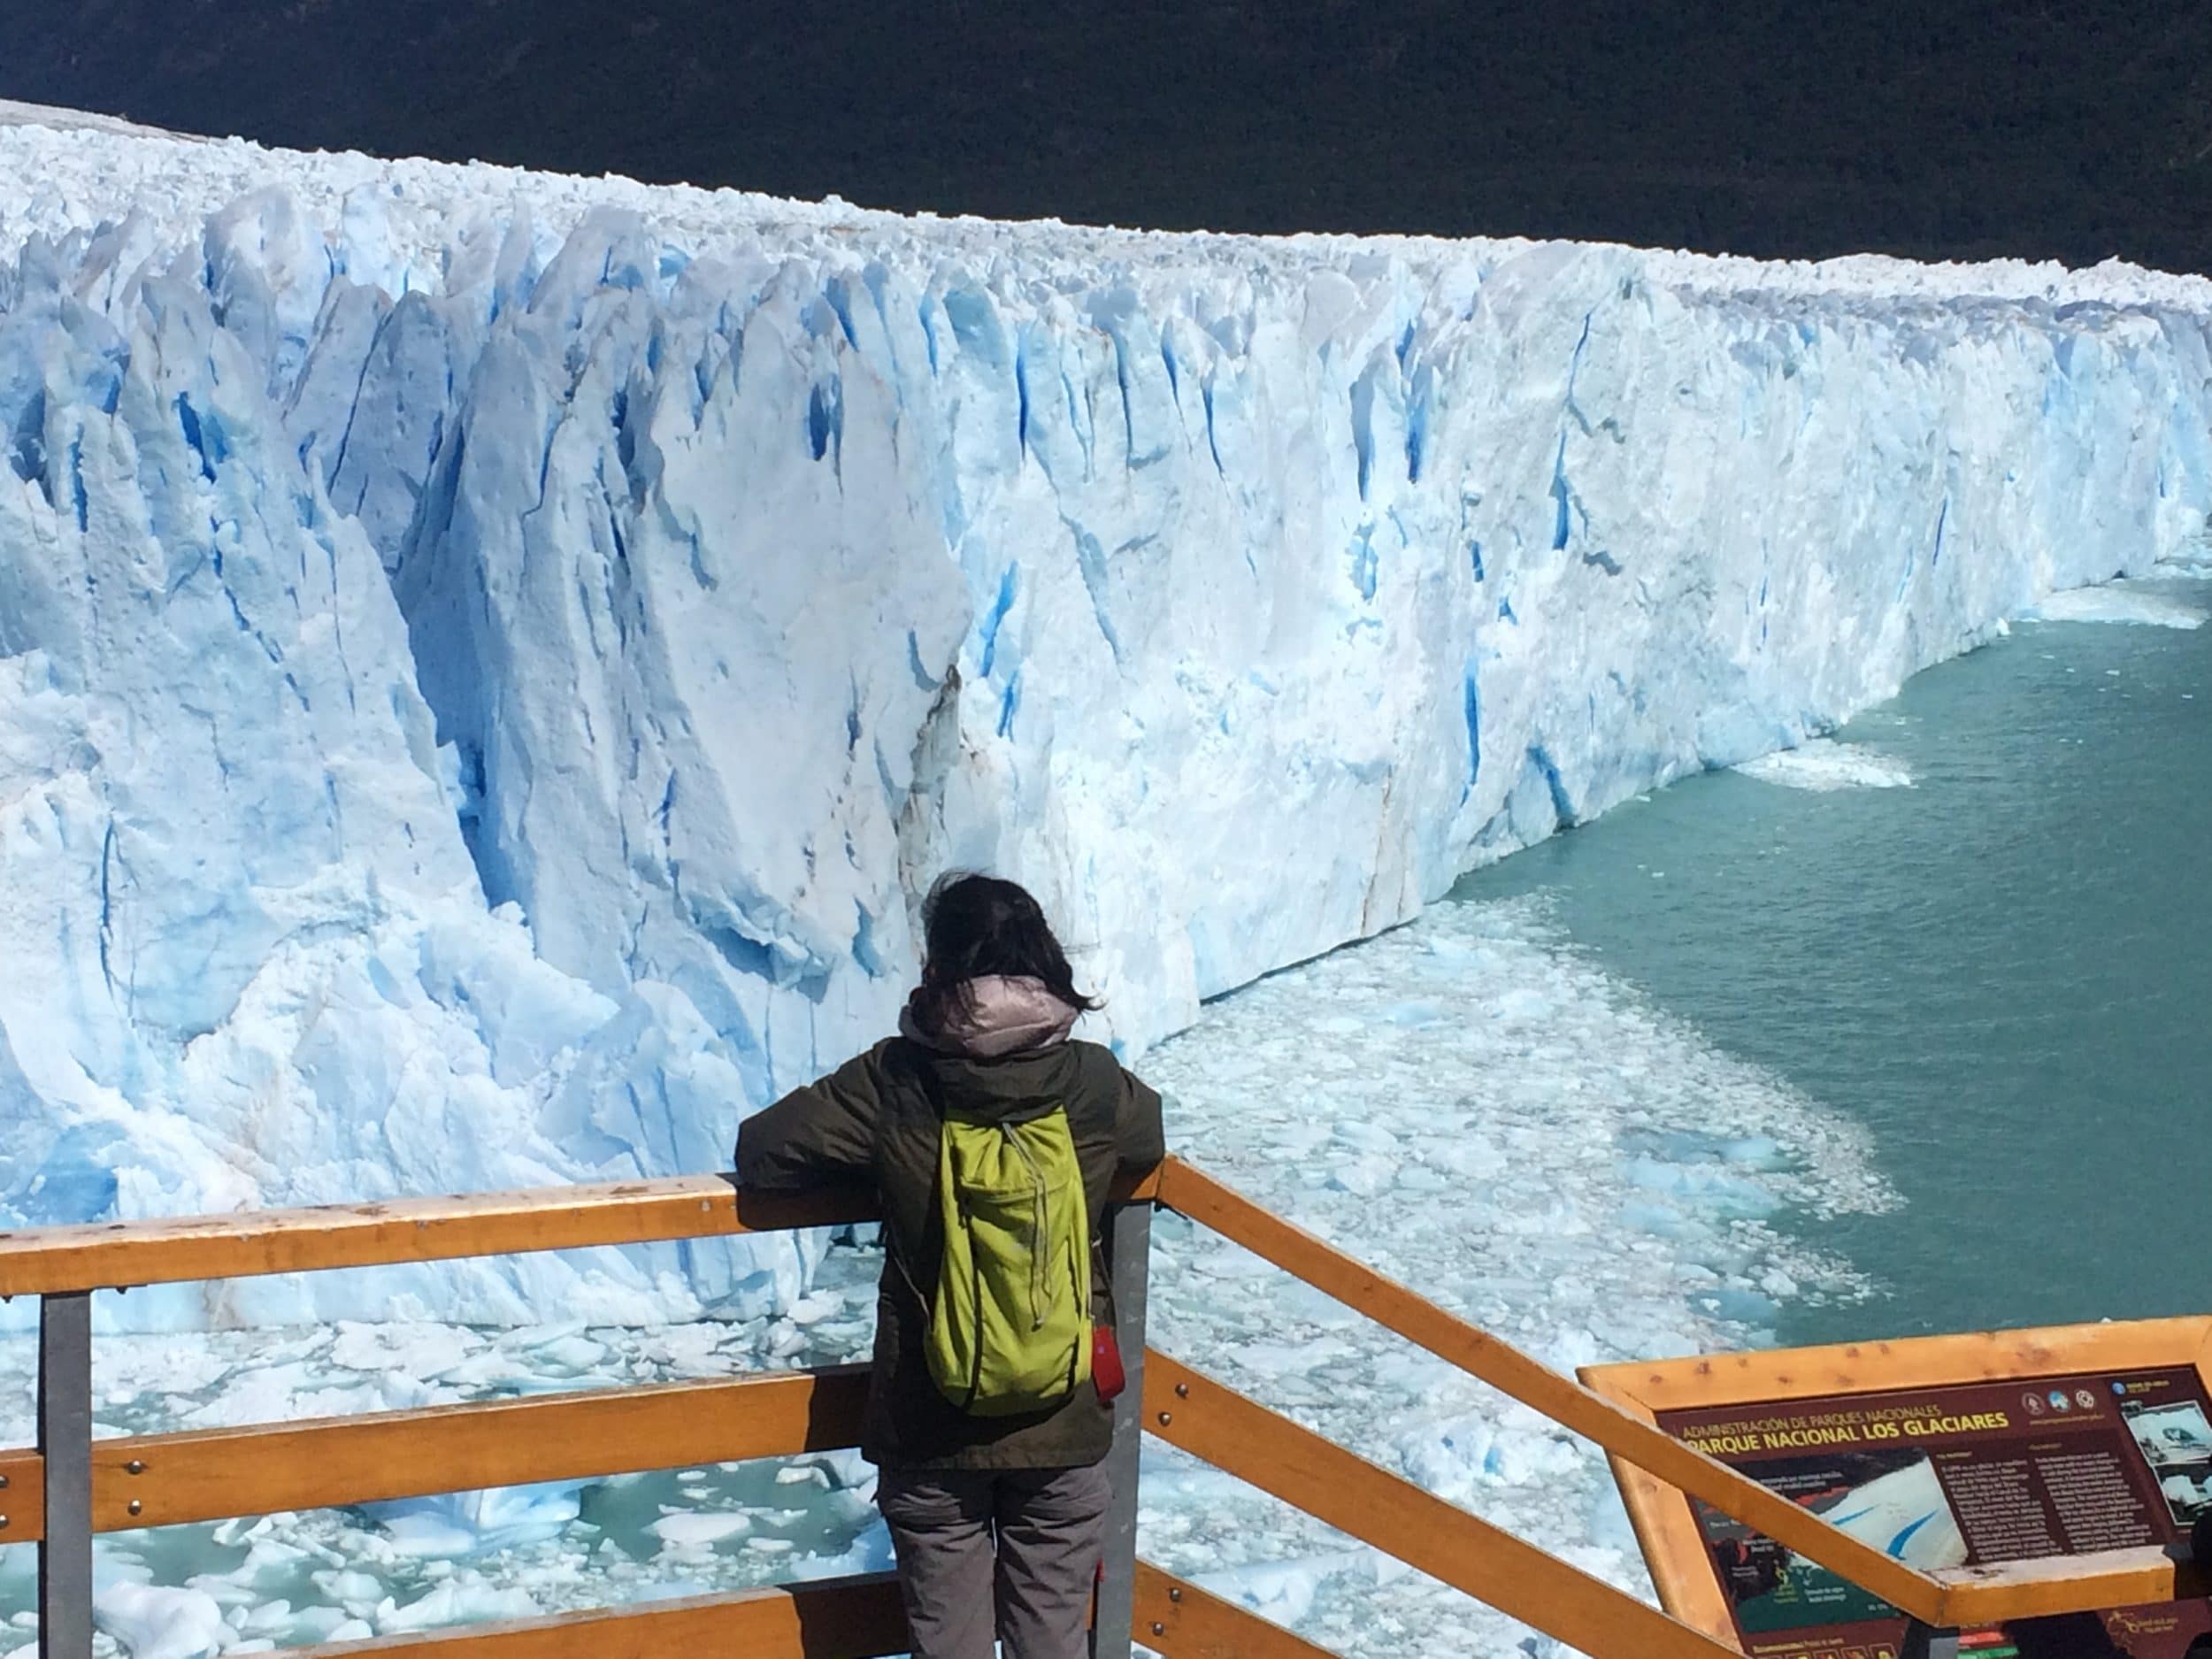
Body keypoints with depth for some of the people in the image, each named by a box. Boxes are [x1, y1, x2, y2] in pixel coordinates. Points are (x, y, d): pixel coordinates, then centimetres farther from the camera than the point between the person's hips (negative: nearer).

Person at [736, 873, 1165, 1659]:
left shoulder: (892, 1081, -12)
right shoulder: (1093, 1081, -6)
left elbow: (760, 1150, -6)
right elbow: (1151, 1140, 15)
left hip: (930, 1425, -1)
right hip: (1062, 1421, 1)